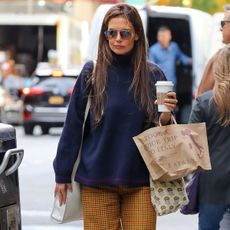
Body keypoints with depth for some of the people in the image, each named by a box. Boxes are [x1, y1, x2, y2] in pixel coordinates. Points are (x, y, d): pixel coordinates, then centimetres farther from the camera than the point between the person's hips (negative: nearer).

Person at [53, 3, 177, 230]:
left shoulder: (153, 75, 2)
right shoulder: (91, 73, -2)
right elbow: (73, 126, 2)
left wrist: (166, 116, -13)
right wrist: (62, 175, 2)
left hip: (141, 182, 1)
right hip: (97, 182, -1)